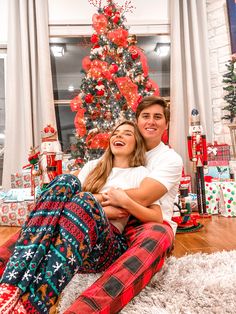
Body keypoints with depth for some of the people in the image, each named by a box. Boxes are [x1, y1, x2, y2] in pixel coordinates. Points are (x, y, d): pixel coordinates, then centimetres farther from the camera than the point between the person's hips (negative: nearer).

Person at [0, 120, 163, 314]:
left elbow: (158, 218, 6)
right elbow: (65, 196, 11)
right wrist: (101, 211, -7)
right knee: (65, 181, -25)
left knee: (85, 199, -32)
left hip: (108, 243, -2)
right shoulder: (93, 165, 24)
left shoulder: (140, 173, 15)